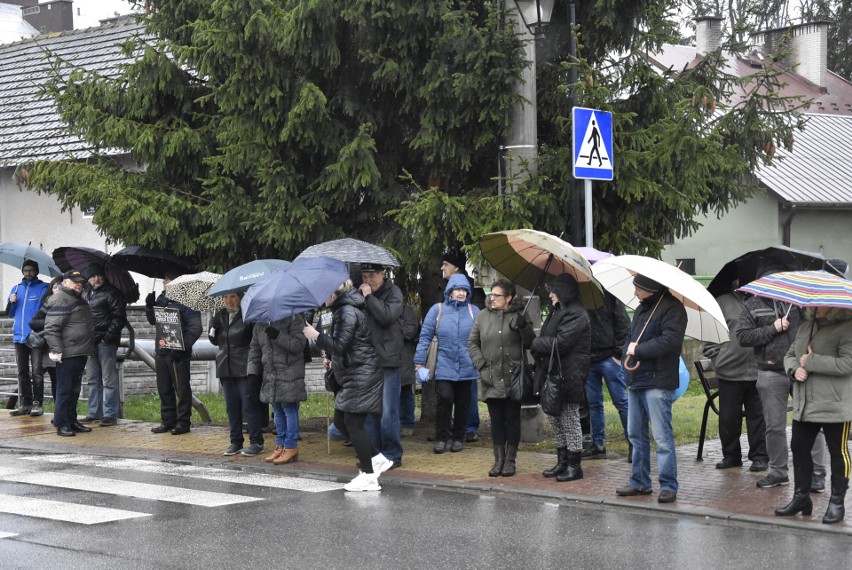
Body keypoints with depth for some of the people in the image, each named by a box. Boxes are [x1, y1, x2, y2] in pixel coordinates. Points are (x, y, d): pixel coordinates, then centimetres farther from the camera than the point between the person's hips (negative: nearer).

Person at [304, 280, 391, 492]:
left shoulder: (348, 312, -17)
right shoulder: (342, 310, 16)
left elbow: (340, 345, -23)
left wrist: (317, 336, -16)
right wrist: (330, 357, 15)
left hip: (361, 376, -11)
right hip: (351, 376, 11)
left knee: (353, 423, -7)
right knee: (340, 421, 12)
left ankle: (368, 476, -2)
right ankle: (377, 459, 17)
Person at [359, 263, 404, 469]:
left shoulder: (393, 292, -1)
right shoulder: (360, 294, 14)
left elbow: (386, 316, -17)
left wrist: (369, 296, -11)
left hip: (387, 360, -5)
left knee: (388, 412, -5)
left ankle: (392, 455, 5)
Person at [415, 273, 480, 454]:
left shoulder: (473, 311, 4)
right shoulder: (438, 310, 0)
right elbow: (425, 336, 0)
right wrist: (419, 361, -3)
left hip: (466, 367, 2)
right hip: (444, 366, -2)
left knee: (463, 403, 10)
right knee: (444, 398, -14)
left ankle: (458, 438, 25)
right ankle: (441, 437, 1)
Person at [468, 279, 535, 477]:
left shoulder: (518, 316, 1)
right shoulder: (483, 316, 7)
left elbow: (530, 344, -1)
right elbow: (472, 343, 11)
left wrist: (524, 327, -18)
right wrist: (481, 364, -1)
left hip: (513, 378, -2)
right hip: (491, 379, 2)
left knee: (512, 419, 4)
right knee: (496, 420, 7)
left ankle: (510, 460, 11)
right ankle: (499, 459, 13)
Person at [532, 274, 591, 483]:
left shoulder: (576, 314, -15)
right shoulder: (558, 312, 18)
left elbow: (560, 342, -22)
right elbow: (548, 338, 20)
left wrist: (535, 344, -10)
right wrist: (539, 345, 0)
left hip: (568, 376, -10)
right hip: (554, 373, 10)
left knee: (570, 420, -2)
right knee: (555, 418, 14)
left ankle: (574, 466, 5)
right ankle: (562, 462, 23)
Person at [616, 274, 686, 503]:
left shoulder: (672, 309, -10)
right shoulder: (642, 309, 17)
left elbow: (669, 340, -22)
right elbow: (631, 337, 23)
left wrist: (638, 350, -14)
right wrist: (627, 356, 2)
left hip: (657, 383, -9)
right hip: (636, 381, 9)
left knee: (662, 436, -9)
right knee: (636, 435, 14)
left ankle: (669, 486, -4)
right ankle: (639, 482, 24)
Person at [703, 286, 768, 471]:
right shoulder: (722, 302, 5)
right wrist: (719, 357, -1)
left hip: (757, 372, 0)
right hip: (729, 371, 0)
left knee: (757, 416, 4)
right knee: (728, 417, 6)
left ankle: (759, 456, 13)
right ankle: (731, 455, 19)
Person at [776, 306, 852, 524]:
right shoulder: (805, 327, 13)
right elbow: (790, 355, 20)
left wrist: (811, 361, -19)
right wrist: (794, 369, -4)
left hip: (834, 406, -7)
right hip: (804, 405, 7)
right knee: (799, 448, 10)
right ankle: (801, 497, 22)